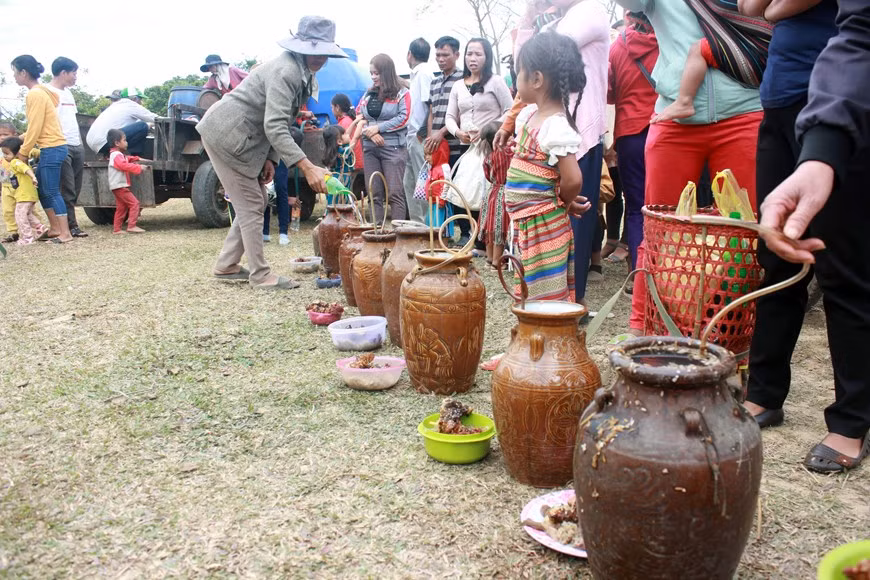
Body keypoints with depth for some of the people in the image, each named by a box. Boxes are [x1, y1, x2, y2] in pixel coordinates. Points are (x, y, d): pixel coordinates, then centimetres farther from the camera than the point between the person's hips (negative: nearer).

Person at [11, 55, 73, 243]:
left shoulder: (34, 94, -14)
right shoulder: (40, 92, 15)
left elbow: (35, 128, -16)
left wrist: (23, 152, -8)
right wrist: (20, 139, 16)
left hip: (52, 148, -10)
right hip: (51, 148, 10)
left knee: (52, 192, -6)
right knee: (41, 190, 14)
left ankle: (65, 233, -4)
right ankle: (55, 228, 18)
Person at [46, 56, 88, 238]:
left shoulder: (68, 92, 19)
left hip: (77, 146, 9)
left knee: (75, 189, 8)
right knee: (67, 189, -6)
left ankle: (66, 224, 14)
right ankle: (71, 226, -1)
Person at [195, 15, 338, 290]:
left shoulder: (301, 72, 7)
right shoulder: (286, 71, -24)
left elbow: (278, 123, 13)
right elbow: (274, 127, -32)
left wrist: (270, 159, 3)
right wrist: (308, 168, -37)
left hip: (242, 136, 10)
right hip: (225, 134, -10)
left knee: (256, 202, 12)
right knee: (250, 205, -5)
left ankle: (226, 266, 21)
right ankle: (261, 275, 3)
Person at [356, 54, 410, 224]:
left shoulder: (402, 93, 1)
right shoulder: (368, 94, 16)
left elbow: (403, 118, -9)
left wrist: (378, 128, -11)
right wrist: (369, 132, -7)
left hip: (393, 148, -5)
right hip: (370, 148, 5)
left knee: (395, 193, -8)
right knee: (374, 193, 6)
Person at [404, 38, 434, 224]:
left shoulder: (423, 72, -10)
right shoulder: (418, 73, 17)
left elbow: (431, 105, -17)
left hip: (420, 135, -10)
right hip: (414, 135, 10)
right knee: (410, 182, 14)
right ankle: (416, 222, 21)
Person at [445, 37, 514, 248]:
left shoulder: (495, 82, 1)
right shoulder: (458, 86, 15)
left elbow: (510, 112, -4)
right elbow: (450, 116, 15)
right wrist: (458, 132, -7)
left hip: (489, 146, -5)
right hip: (466, 147, 5)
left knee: (478, 192, -15)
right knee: (457, 192, -5)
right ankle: (465, 235, 10)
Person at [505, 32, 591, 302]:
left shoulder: (557, 126, -20)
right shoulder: (528, 114, 8)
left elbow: (573, 180, -26)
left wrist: (564, 201, -8)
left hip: (544, 223, -9)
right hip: (524, 221, 9)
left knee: (545, 296, -3)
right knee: (527, 291, 18)